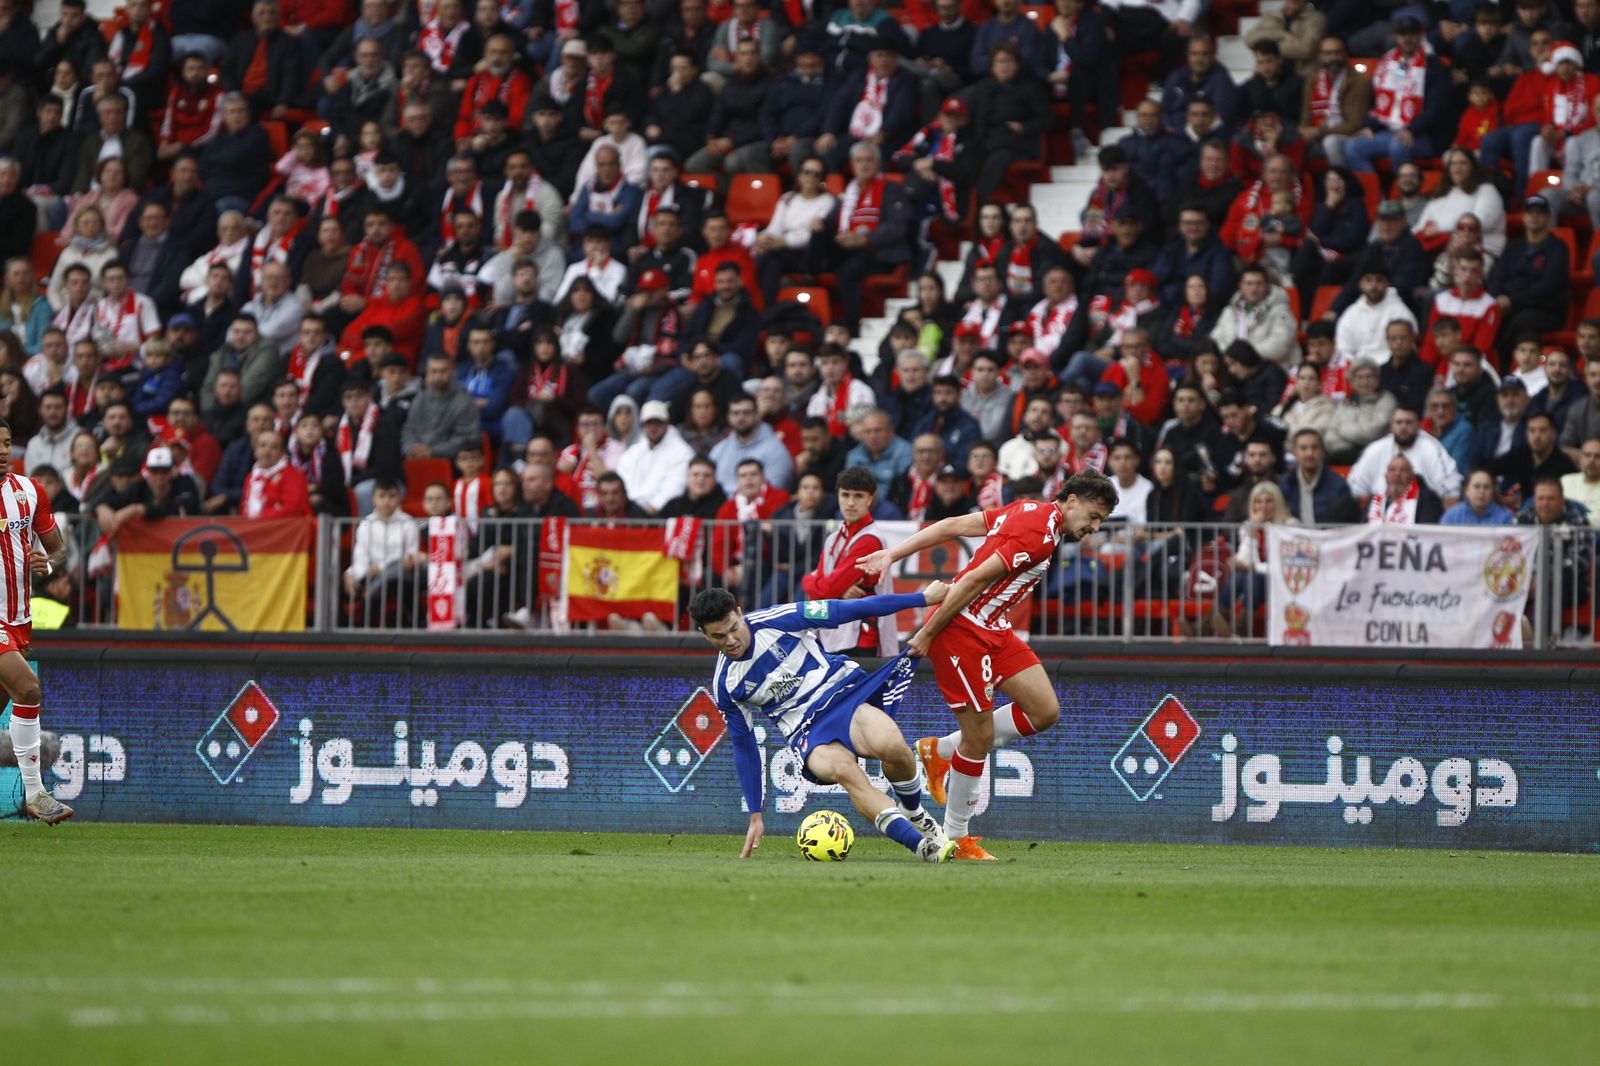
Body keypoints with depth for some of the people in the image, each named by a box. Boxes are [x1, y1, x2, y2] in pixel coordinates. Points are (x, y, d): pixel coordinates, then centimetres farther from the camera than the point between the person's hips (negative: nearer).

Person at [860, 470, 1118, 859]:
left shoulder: (1030, 511, 10)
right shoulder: (1040, 535, -20)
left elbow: (952, 526, 8)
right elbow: (974, 580, -22)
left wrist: (892, 554, 6)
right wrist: (928, 633, -16)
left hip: (993, 629, 10)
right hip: (962, 630, -10)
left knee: (1045, 711, 3)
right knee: (979, 737, -5)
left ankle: (941, 750, 16)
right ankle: (955, 837, 10)